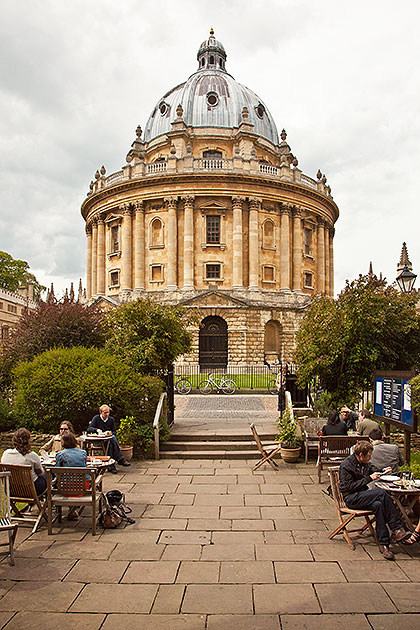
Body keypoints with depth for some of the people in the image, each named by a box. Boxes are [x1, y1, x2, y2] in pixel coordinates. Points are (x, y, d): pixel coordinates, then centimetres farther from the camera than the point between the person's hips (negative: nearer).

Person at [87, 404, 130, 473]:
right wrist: (96, 430, -25)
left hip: (109, 439, 3)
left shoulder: (112, 419, 11)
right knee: (112, 439, -34)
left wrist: (111, 433, -13)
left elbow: (114, 432, 11)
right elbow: (89, 429, -5)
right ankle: (121, 459, -36)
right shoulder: (96, 418, 4)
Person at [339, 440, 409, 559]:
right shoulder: (346, 466, -13)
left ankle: (384, 544, -26)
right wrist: (369, 478, -17)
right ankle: (397, 529, -24)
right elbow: (349, 487, -19)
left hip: (362, 496, 7)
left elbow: (371, 469, 33)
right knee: (382, 493, -27)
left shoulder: (364, 463, 11)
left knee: (378, 505, -28)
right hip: (351, 499, -7)